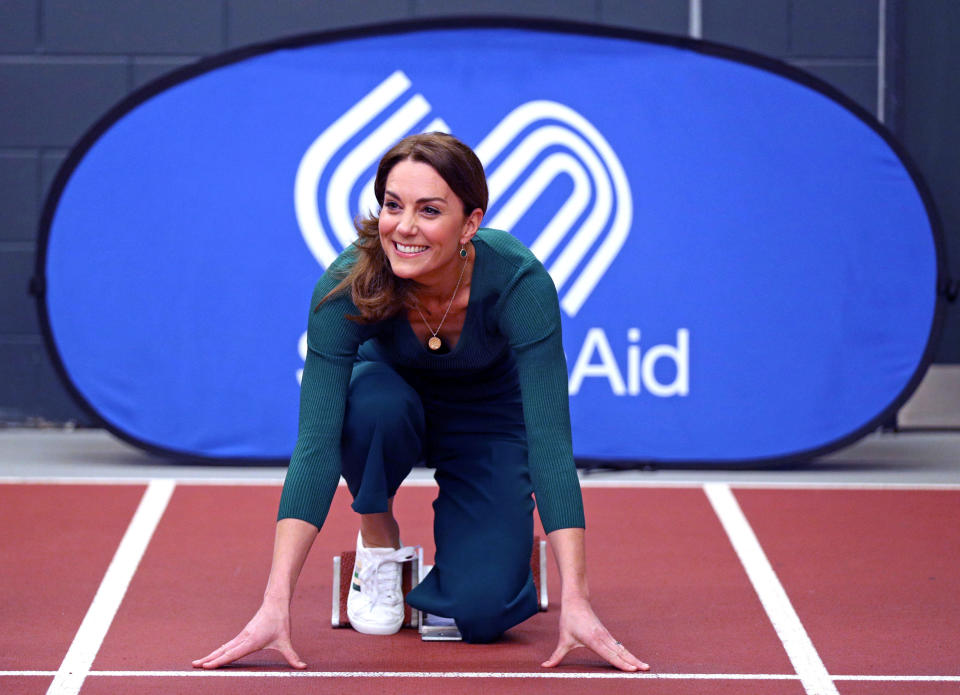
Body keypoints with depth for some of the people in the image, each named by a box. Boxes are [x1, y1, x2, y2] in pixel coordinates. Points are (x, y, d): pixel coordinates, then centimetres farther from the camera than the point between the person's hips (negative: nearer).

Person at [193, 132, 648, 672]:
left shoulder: (521, 281, -36)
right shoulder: (347, 284, -33)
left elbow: (550, 440, -39)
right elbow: (316, 442, -37)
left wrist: (575, 602, -47)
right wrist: (276, 604, -46)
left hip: (489, 416, -1)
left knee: (479, 612, -21)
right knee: (372, 403, -37)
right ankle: (379, 545, -7)